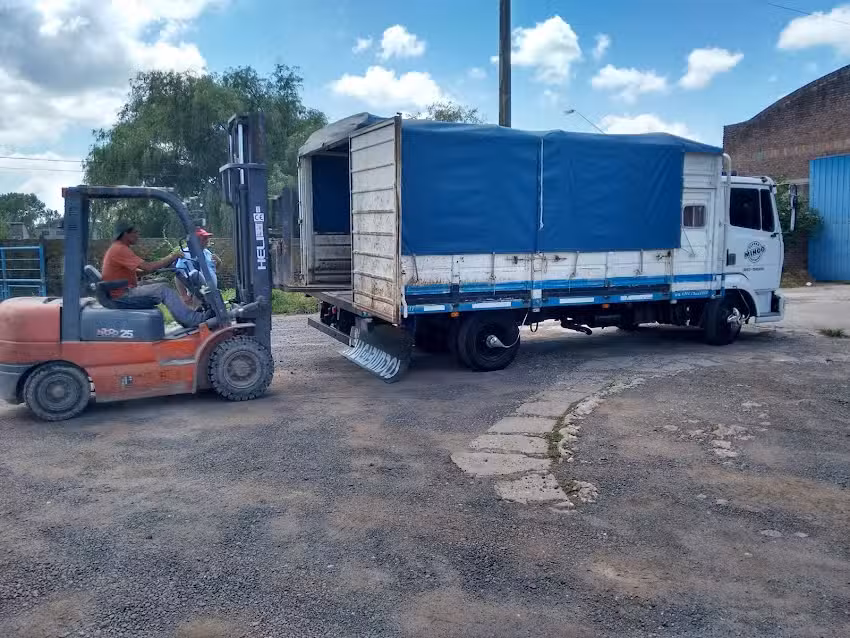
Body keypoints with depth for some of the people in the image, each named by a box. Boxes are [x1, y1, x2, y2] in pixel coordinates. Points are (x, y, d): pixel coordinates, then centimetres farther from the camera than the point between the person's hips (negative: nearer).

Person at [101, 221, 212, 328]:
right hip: (122, 295, -10)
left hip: (125, 290, 10)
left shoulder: (118, 248, 18)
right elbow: (148, 267, -23)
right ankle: (195, 319, -17)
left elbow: (140, 270, 17)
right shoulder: (120, 249, -17)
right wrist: (172, 257, -14)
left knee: (164, 286, 7)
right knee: (163, 290, -17)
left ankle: (185, 320, 2)